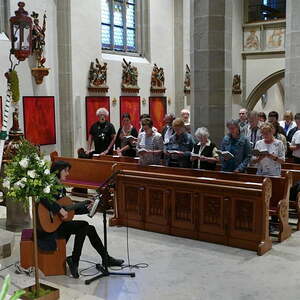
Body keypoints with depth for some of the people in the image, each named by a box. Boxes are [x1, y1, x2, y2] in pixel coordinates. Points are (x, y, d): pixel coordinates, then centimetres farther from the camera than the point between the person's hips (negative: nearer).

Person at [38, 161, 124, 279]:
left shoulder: (62, 188, 16)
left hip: (59, 223, 9)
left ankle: (106, 259, 10)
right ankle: (74, 261, -12)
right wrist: (59, 209, -32)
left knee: (89, 229, 1)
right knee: (84, 226, -20)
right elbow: (42, 198, -33)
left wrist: (86, 208, 8)